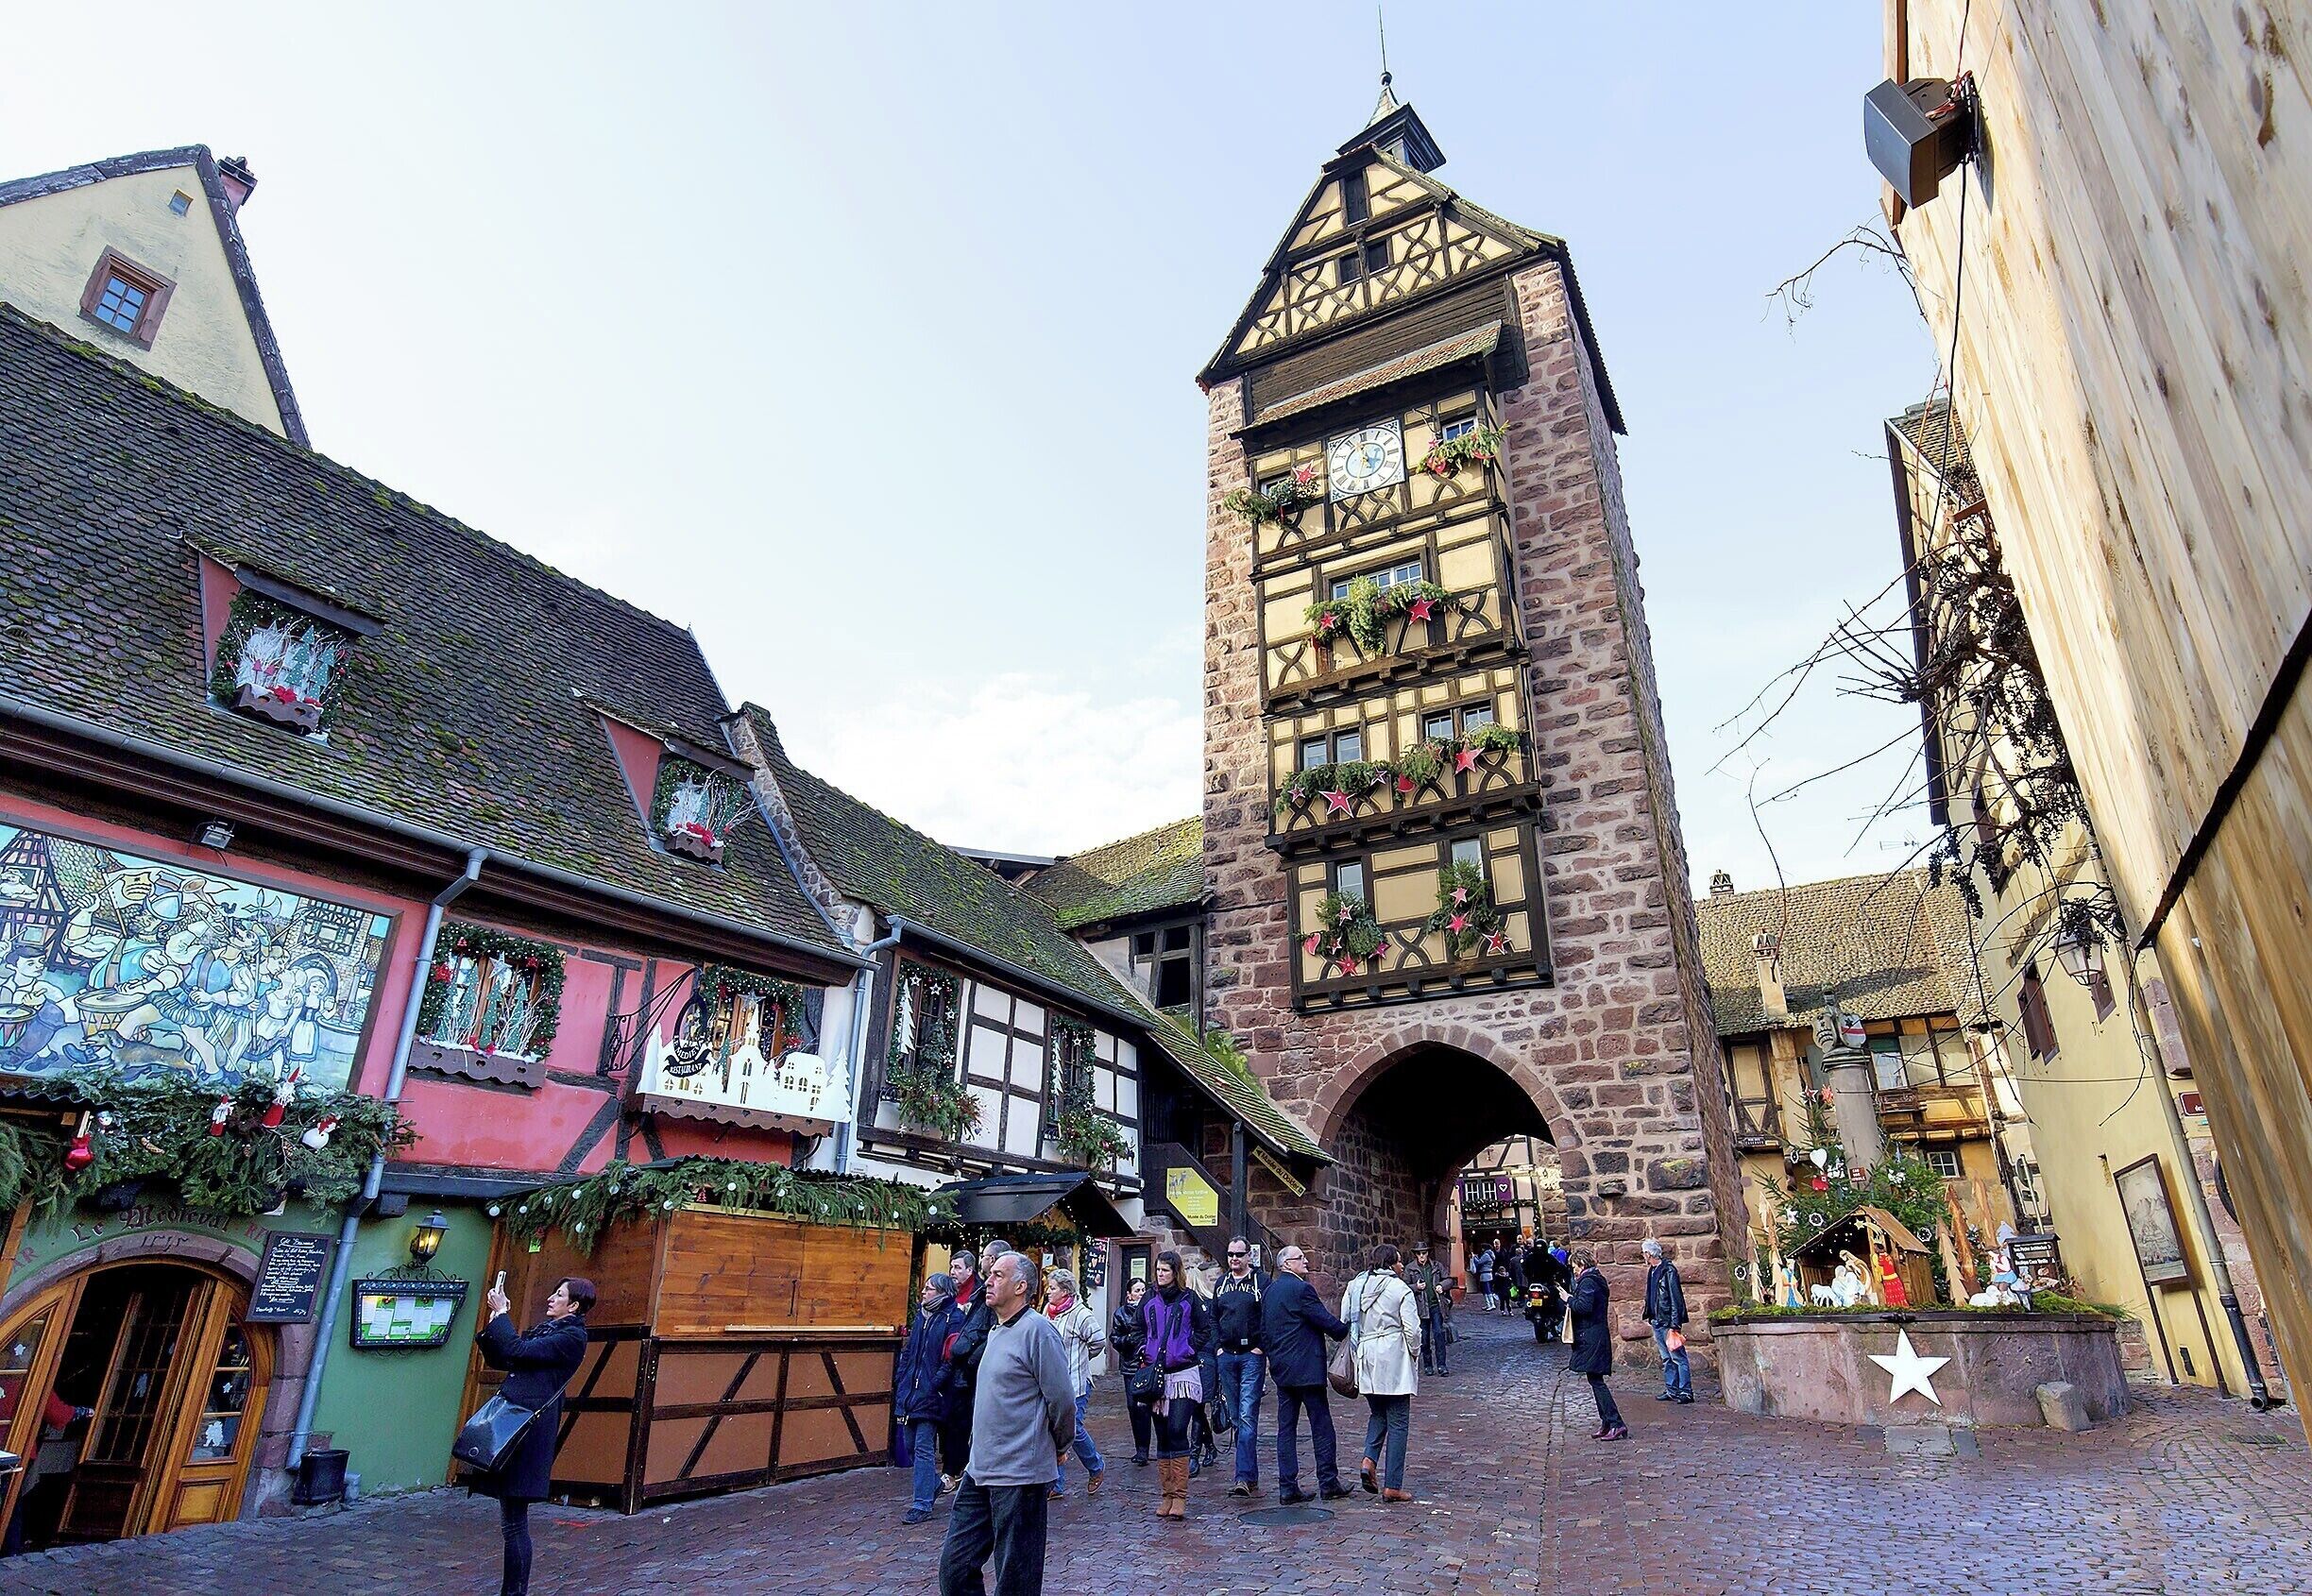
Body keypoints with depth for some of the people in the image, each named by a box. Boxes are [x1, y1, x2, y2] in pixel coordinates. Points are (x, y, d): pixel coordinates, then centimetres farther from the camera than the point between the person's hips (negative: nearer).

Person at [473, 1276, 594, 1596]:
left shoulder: (571, 1336, -10)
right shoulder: (545, 1329, 19)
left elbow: (517, 1351, -19)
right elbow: (497, 1359, 19)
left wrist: (501, 1314, -8)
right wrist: (495, 1318, 8)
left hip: (529, 1429, -9)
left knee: (513, 1522, -5)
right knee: (510, 1519, 13)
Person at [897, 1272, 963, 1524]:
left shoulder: (953, 1319, -12)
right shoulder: (921, 1316, 12)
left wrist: (936, 1384, -20)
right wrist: (900, 1381, 12)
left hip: (931, 1395, -8)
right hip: (910, 1391, 8)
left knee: (924, 1448, -4)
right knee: (910, 1443, 16)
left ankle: (922, 1504, 5)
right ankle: (933, 1484, 36)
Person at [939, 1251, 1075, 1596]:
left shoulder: (1037, 1329, -18)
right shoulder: (996, 1330, 12)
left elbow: (1062, 1399, -17)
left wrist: (1059, 1447, -1)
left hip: (1019, 1476, -8)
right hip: (979, 1471, 9)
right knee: (955, 1566, 12)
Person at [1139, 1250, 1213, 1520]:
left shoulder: (1190, 1299, -1)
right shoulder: (1149, 1300, 8)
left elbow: (1205, 1330, 6)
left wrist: (1188, 1349, -4)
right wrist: (1145, 1353, 6)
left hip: (1184, 1373, -4)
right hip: (1156, 1374, 4)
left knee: (1177, 1431, -12)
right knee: (1162, 1435, 8)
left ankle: (1180, 1496, -6)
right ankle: (1167, 1495, 17)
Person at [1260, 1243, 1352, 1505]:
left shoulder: (1270, 1290, 11)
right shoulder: (1301, 1289, -15)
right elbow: (1327, 1321, -14)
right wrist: (1348, 1331, 3)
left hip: (1281, 1369, 8)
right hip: (1306, 1369, -8)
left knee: (1286, 1427, 8)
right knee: (1321, 1425, 4)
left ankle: (1287, 1487, 9)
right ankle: (1328, 1483, 10)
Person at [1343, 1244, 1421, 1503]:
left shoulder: (1354, 1286, 5)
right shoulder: (1400, 1289, -9)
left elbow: (1344, 1323, 6)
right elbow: (1412, 1330, -9)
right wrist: (1414, 1354, 8)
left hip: (1365, 1361, 5)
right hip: (1394, 1361, -5)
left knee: (1378, 1413, 22)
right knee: (1398, 1422, 5)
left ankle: (1369, 1460, 1)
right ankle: (1392, 1486, 6)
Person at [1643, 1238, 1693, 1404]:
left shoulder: (1668, 1270, -14)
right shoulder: (1652, 1271, 13)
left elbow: (1675, 1298, -17)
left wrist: (1675, 1324, -19)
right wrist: (1649, 1316, 16)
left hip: (1668, 1321, -9)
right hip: (1657, 1321, 9)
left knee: (1678, 1357, -4)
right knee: (1666, 1358, 13)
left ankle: (1686, 1391, 1)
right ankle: (1671, 1391, 18)